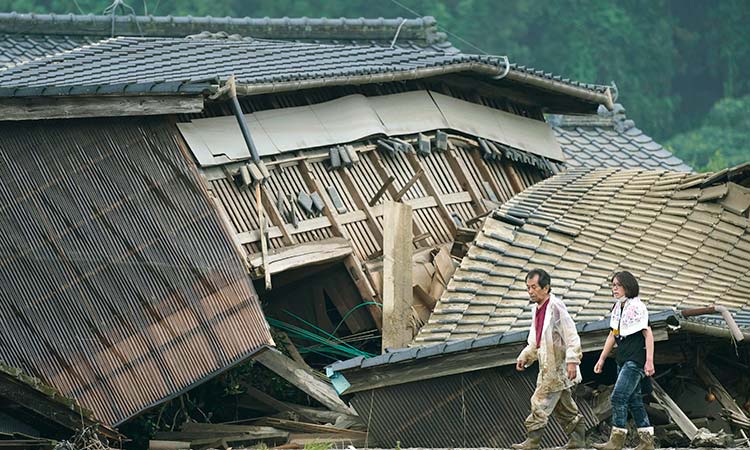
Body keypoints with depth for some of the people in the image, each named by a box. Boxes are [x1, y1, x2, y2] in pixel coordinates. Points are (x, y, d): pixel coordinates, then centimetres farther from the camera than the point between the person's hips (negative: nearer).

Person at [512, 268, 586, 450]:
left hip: (558, 365, -9)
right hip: (548, 365, 9)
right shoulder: (536, 309, 13)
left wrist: (572, 360, -26)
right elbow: (534, 341, 25)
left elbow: (571, 336, -19)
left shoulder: (556, 307, -15)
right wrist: (525, 357, 13)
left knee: (541, 401, -12)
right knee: (563, 404, 14)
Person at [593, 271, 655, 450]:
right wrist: (602, 358, 18)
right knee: (633, 400, 10)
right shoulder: (617, 308, 13)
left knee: (618, 397, -15)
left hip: (635, 360, -9)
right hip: (623, 360, 9)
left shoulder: (637, 307, -12)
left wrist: (649, 361, -19)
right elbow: (612, 336, 20)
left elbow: (648, 334, -14)